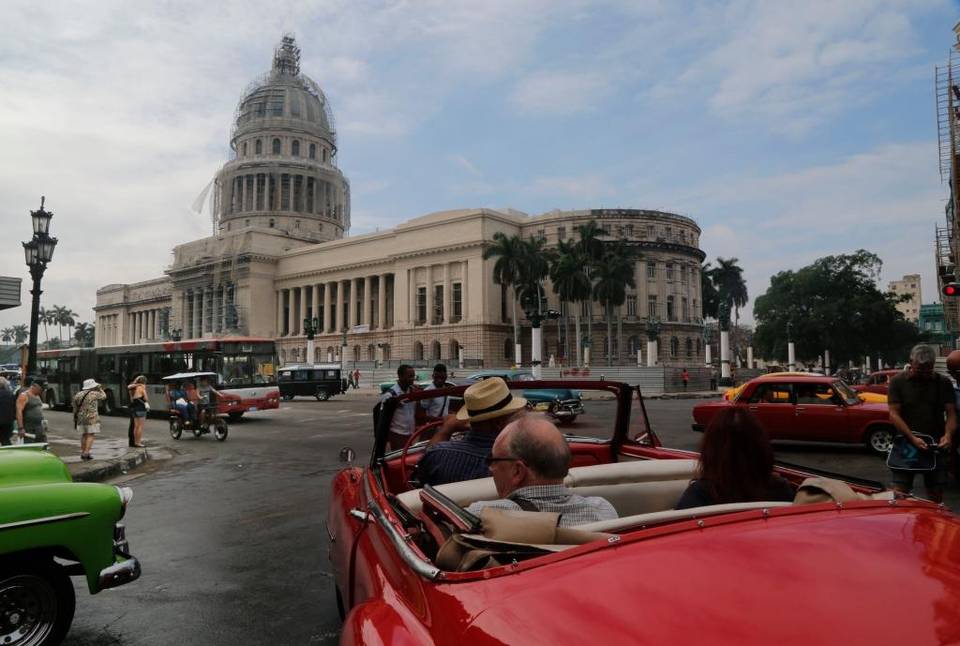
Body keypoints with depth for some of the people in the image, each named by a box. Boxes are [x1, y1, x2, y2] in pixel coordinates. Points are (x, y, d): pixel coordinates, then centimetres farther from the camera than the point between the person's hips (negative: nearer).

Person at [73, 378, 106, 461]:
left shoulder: (78, 395, 9)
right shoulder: (94, 394, -8)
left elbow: (75, 408, 11)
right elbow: (104, 396, 10)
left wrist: (75, 420, 17)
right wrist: (100, 388, 24)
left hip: (81, 418, 6)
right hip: (91, 418, -6)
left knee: (84, 435, 13)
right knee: (91, 435, -4)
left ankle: (82, 453, 15)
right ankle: (86, 453, -12)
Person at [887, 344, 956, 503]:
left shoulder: (943, 383, 6)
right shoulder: (897, 381, -2)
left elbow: (951, 413, 3)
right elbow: (894, 414, -7)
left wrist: (948, 435, -17)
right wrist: (912, 438, -19)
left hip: (936, 446, 2)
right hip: (906, 443, -2)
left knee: (936, 493, 9)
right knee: (900, 492, -3)